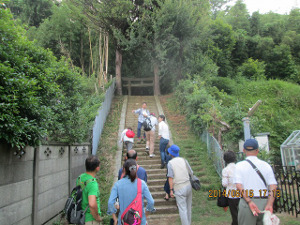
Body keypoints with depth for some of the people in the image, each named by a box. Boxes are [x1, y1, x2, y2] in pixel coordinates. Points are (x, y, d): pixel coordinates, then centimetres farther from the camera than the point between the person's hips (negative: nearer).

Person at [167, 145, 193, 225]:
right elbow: (191, 173, 8)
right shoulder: (183, 160, 5)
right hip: (188, 185, 6)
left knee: (182, 208, 2)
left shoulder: (170, 163, -8)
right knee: (188, 207, 20)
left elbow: (171, 177, -12)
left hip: (179, 188, -5)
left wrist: (171, 190, -7)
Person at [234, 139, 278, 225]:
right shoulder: (266, 165, 5)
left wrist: (249, 202, -15)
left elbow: (239, 186, -12)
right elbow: (273, 186, -3)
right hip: (264, 202, 3)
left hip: (246, 203, -3)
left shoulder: (239, 165, -2)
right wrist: (269, 204, -10)